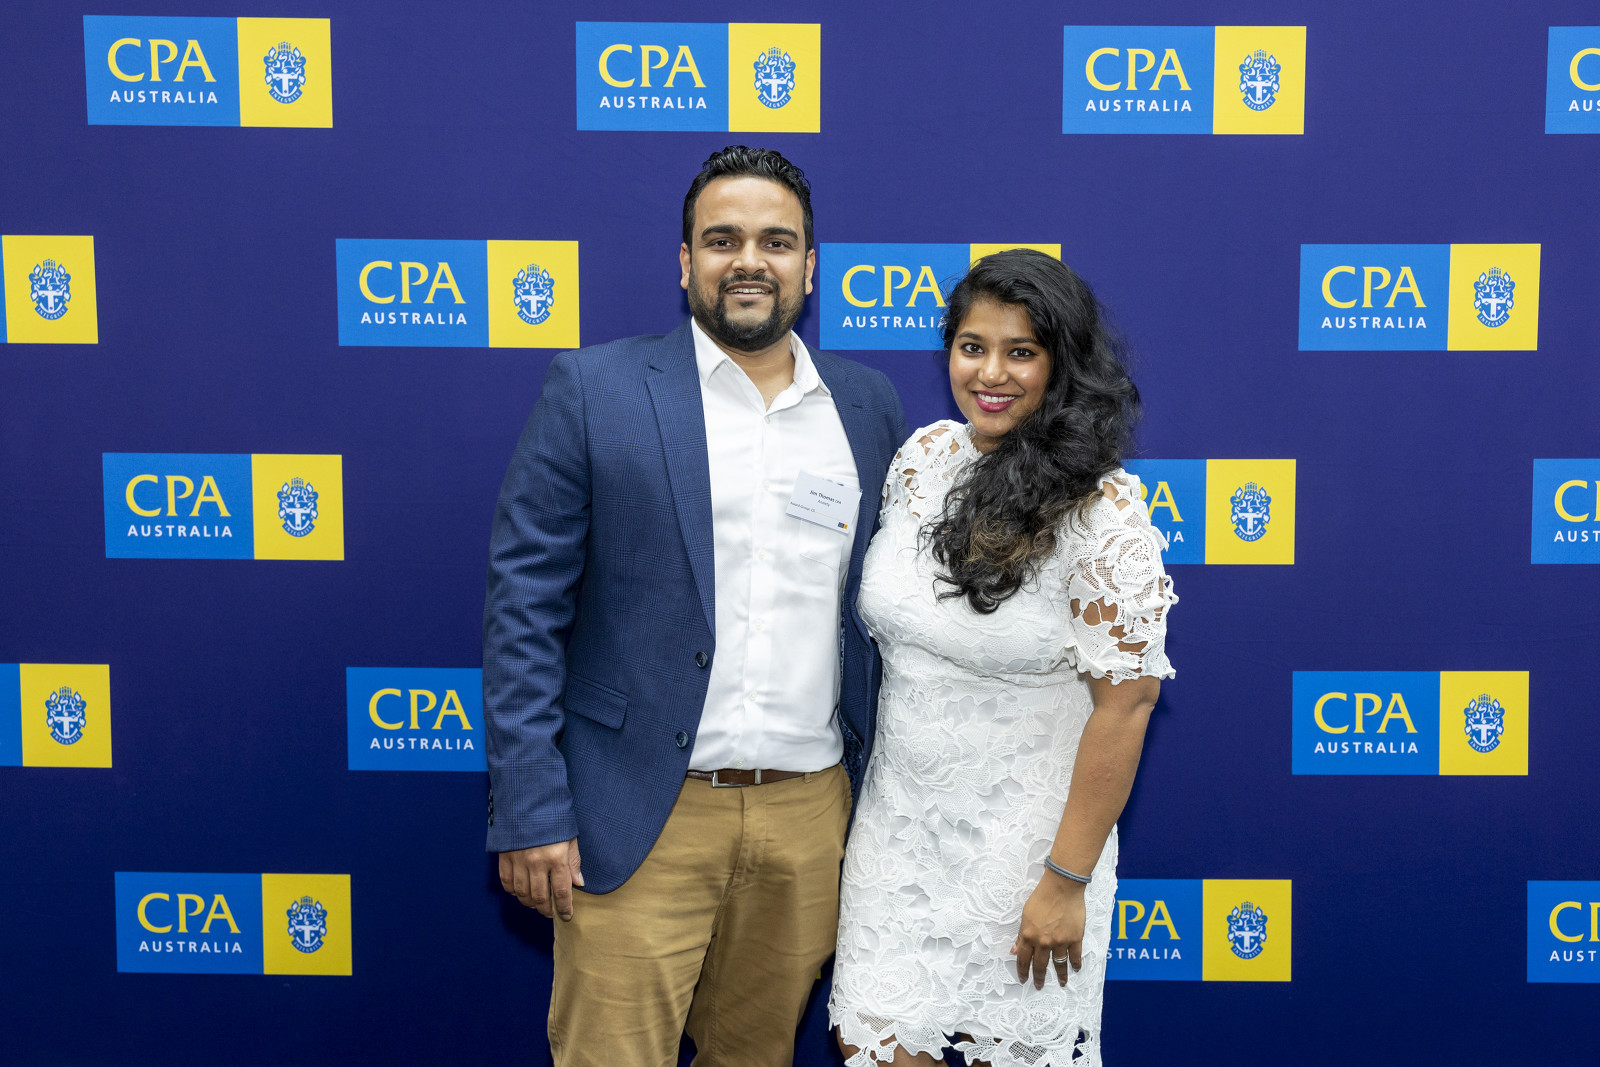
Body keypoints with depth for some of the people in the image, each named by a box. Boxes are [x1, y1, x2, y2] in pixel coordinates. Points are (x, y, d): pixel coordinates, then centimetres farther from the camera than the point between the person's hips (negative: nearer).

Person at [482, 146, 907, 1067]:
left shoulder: (870, 408, 7)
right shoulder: (595, 390, -3)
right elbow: (524, 608, -5)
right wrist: (531, 813, -10)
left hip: (810, 818, 3)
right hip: (642, 818, -3)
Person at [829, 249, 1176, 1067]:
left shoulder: (1101, 513, -17)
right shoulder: (923, 456, 1)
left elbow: (1124, 702, -16)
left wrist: (1067, 880, -14)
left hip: (1020, 840, -4)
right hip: (896, 824, 5)